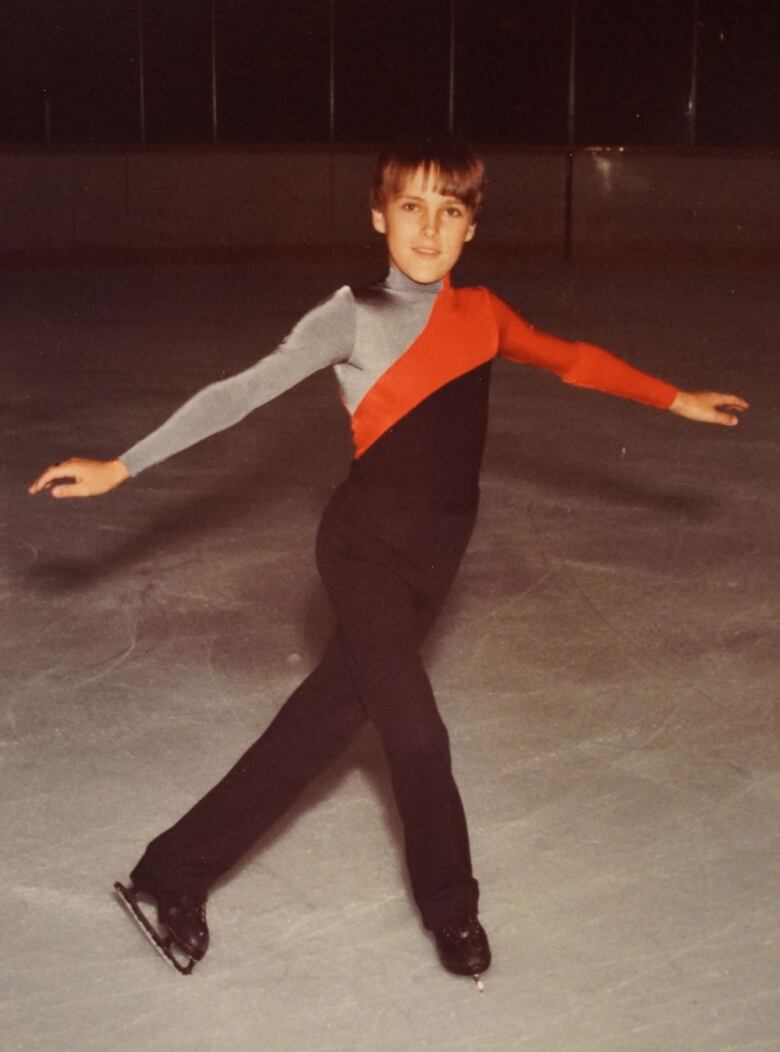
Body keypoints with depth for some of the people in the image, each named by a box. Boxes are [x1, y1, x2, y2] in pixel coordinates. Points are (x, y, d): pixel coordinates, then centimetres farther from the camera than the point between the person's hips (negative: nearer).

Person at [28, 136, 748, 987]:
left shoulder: (481, 315, 6)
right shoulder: (355, 316, -10)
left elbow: (573, 360, 20)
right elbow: (242, 391, -13)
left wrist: (675, 400, 23)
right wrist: (120, 467, -17)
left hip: (435, 555, 5)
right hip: (365, 544, -5)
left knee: (327, 717, 7)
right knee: (416, 732, -10)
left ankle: (175, 873, 19)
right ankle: (450, 908, 16)